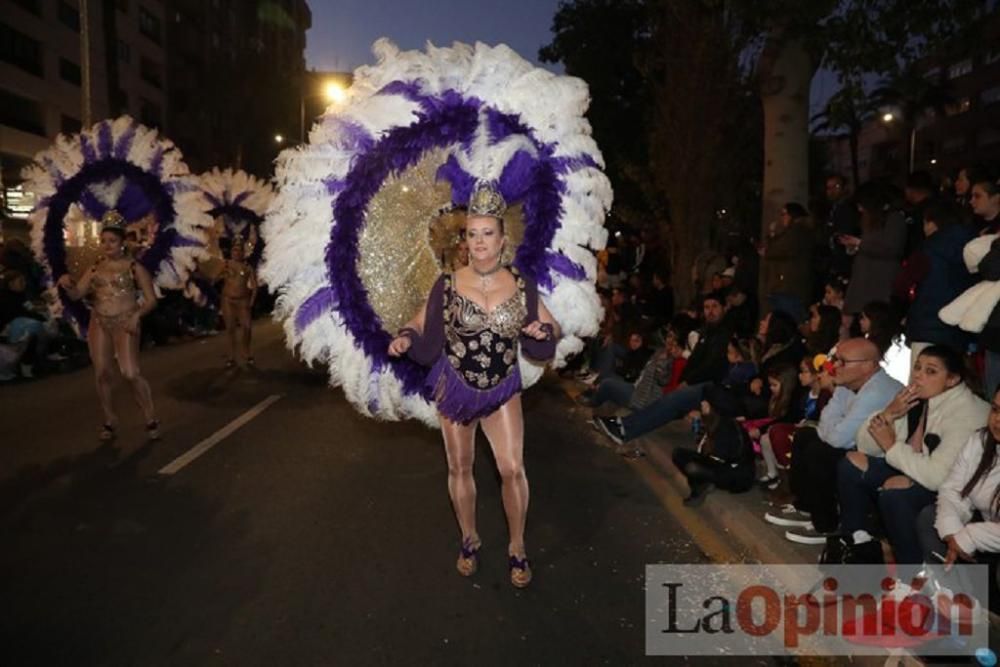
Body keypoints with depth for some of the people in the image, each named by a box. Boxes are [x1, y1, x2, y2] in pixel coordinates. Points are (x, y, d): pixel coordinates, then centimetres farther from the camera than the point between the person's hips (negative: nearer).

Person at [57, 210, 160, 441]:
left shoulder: (134, 267, -2)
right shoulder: (95, 268, 9)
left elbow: (151, 300, -2)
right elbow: (77, 295, 4)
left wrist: (137, 314, -18)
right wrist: (67, 285, -17)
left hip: (125, 324, -4)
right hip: (99, 324, 5)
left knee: (131, 373, -14)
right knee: (102, 374, 5)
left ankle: (151, 418, -1)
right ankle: (110, 420, 19)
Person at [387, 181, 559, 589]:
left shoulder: (522, 287, -7)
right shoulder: (447, 285, -11)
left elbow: (551, 327, 4)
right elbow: (420, 326, -1)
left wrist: (543, 331, -19)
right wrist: (404, 339, -22)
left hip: (502, 389, 0)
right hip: (455, 387, 0)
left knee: (513, 469, -5)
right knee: (460, 468, 12)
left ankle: (517, 548, 19)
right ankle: (469, 540, 35)